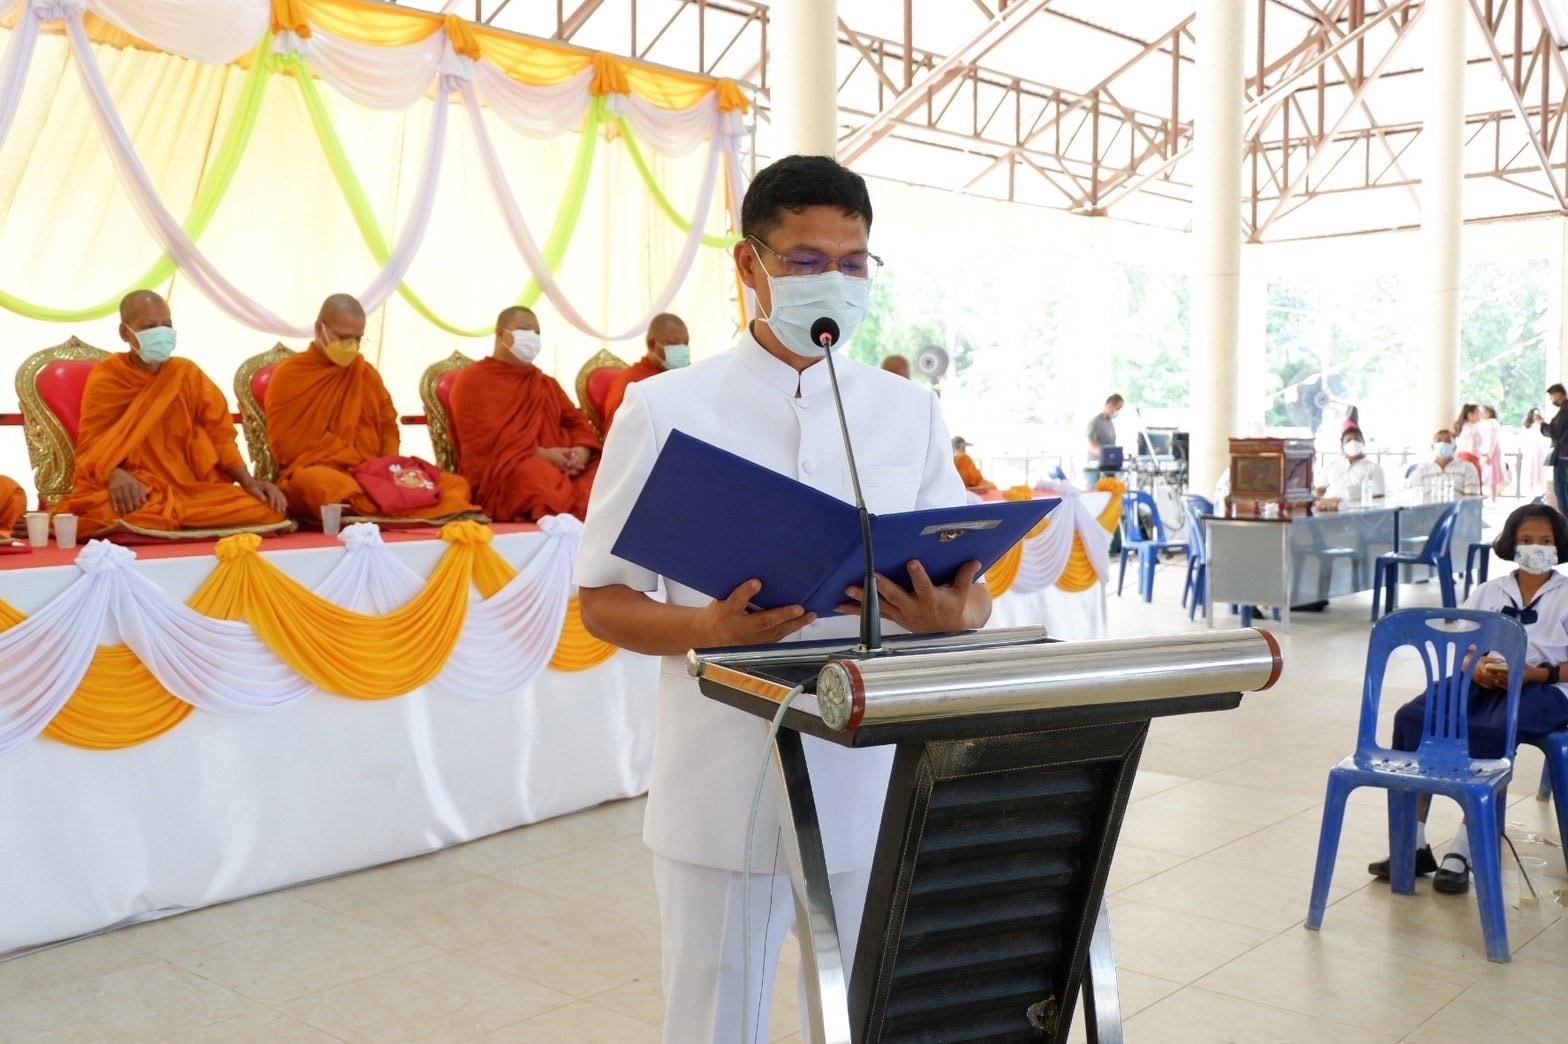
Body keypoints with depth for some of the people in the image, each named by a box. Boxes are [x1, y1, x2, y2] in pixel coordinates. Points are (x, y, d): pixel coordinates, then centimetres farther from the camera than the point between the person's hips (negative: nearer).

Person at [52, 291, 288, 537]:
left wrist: (248, 481, -7)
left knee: (267, 511, -24)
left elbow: (220, 435, 10)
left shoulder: (188, 374, 11)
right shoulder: (104, 379, 5)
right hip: (134, 492, -3)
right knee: (101, 513, -39)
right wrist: (115, 475, -25)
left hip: (194, 487, 3)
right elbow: (92, 446, -2)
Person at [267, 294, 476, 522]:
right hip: (317, 470, -4)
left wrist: (388, 470, -2)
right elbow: (287, 444, -3)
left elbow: (388, 427, 22)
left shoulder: (367, 373, 18)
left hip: (376, 473, 4)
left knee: (455, 485, -16)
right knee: (325, 485, -43)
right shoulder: (289, 375, 3)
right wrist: (359, 464, -11)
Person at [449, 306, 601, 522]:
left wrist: (582, 450, -4)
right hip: (503, 471, -6)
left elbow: (576, 421, 21)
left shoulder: (546, 383, 31)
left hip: (559, 467, 6)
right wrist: (541, 454, -16)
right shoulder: (473, 379, 8)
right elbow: (487, 438, -7)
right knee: (536, 475, -40)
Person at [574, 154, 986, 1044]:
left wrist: (951, 614, -17)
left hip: (873, 781, 3)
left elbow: (972, 593, 7)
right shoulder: (666, 410, -3)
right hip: (724, 784, -2)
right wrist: (711, 628, -20)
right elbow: (603, 599, -1)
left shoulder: (912, 413, 6)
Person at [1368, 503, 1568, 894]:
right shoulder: (1486, 593, 20)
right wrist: (1476, 669, -8)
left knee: (1491, 733, -37)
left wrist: (1533, 672, -18)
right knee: (1411, 719, -25)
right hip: (1482, 683, 4)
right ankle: (1412, 845, -23)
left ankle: (1462, 853, -34)